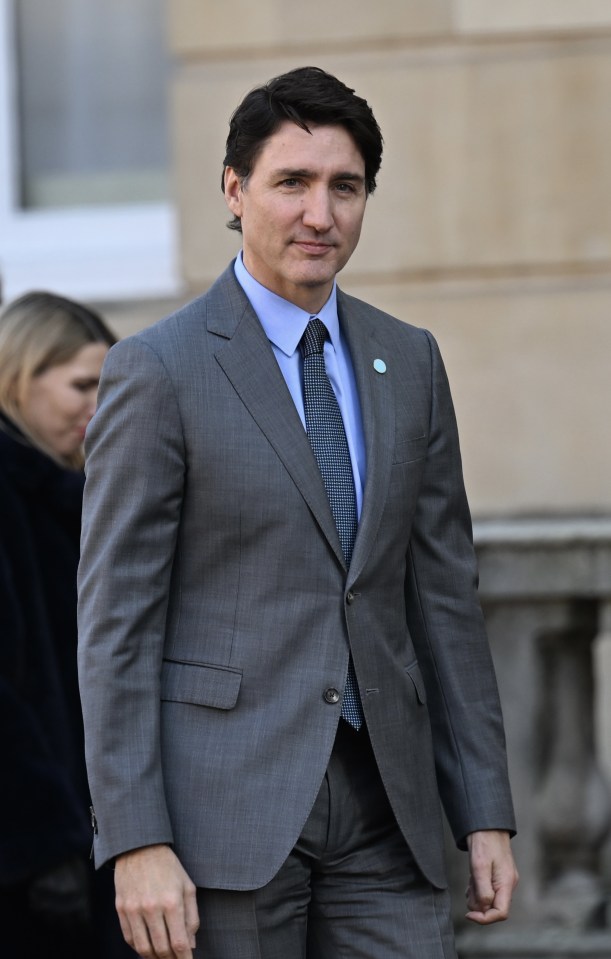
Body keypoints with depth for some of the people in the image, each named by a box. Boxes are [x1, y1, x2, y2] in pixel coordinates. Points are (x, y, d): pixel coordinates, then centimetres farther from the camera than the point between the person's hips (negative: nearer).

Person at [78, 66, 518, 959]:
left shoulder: (408, 361, 12)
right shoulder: (159, 370, -4)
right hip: (225, 808, -4)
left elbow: (444, 593, 14)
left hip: (384, 814, 5)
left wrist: (486, 813, 9)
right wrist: (137, 844, -15)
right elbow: (115, 622, -7)